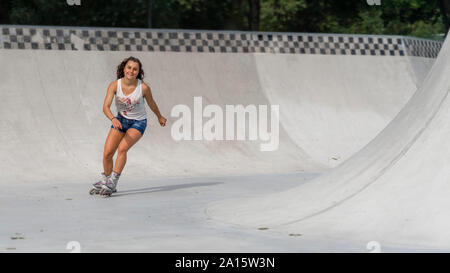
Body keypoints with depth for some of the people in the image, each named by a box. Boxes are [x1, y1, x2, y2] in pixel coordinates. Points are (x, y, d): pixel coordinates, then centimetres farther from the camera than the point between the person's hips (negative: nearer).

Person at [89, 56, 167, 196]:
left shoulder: (144, 87, -20)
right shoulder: (114, 85, -18)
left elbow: (151, 103, 0)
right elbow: (106, 107, -26)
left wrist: (159, 117, 17)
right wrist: (113, 119, -46)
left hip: (138, 123, -3)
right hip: (120, 120, 3)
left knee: (122, 148, -24)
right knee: (107, 153, -4)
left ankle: (113, 182, -17)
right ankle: (105, 180, 21)